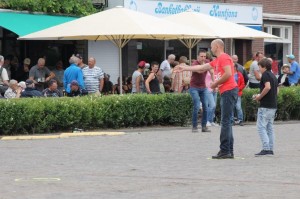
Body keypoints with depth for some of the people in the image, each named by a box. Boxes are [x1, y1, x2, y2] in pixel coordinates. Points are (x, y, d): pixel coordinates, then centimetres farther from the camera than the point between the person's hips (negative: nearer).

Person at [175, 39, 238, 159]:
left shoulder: (224, 57, -8)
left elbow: (228, 74, -20)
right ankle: (229, 152, 10)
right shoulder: (217, 61, 22)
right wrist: (185, 68, 37)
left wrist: (216, 83, -9)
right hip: (225, 92, 10)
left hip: (229, 91, -10)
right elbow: (202, 68, 31)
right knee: (226, 122, 9)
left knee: (225, 122, -11)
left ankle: (224, 151, -13)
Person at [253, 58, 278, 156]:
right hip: (273, 105, 9)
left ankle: (266, 148, -17)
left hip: (265, 106, -9)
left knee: (261, 126, -8)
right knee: (269, 127, 12)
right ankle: (270, 149, 10)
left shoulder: (265, 74, -9)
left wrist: (259, 97, -13)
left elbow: (268, 87, -24)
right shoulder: (273, 76, 17)